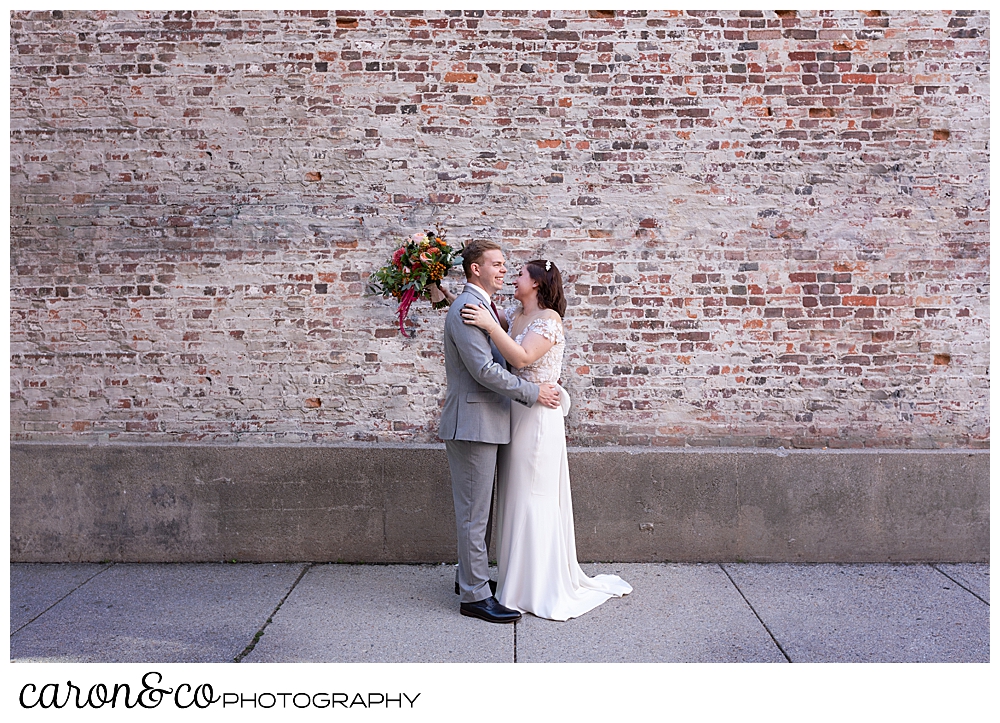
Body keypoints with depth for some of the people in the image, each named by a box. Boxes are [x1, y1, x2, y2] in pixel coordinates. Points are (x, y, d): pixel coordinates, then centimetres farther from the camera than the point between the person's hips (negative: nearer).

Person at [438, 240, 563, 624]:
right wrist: (533, 393, -16)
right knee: (474, 513, -2)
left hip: (483, 422, 10)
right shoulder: (466, 308, -16)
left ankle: (469, 575, 32)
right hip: (472, 423, -10)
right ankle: (475, 596, 7)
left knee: (475, 510, 19)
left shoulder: (484, 306, 17)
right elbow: (484, 370, -23)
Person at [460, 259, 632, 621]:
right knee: (516, 495, 14)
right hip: (515, 413, 8)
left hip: (537, 416, -8)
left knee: (533, 498, -1)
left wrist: (490, 325, -28)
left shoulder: (548, 319, -13)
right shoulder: (514, 315, 11)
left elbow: (522, 358, -27)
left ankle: (540, 590, 11)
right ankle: (520, 576, 27)